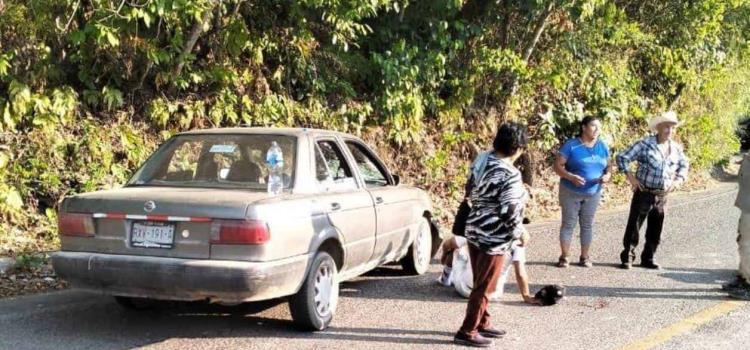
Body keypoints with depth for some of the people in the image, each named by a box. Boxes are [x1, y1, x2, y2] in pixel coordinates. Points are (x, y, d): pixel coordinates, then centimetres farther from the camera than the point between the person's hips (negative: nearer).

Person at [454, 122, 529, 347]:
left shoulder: (485, 162, 3)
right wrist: (521, 233, -7)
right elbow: (510, 212, -23)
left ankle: (482, 323, 33)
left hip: (475, 231, 9)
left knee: (481, 283, 20)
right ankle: (467, 332, 9)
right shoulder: (510, 175, -22)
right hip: (493, 238, -9)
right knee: (485, 287, 3)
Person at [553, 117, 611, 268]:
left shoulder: (603, 147, 3)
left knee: (587, 225, 9)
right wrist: (571, 177, -28)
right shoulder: (571, 145, -11)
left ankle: (584, 257, 18)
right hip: (571, 193, -4)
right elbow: (557, 166, -12)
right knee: (568, 224, 1)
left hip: (593, 193, 4)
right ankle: (564, 257, 9)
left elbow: (608, 166, 12)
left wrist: (607, 175, -12)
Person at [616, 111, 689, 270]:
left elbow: (684, 165, 23)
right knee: (633, 227, -1)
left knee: (655, 230, 11)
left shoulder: (676, 148, 6)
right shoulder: (645, 144, -11)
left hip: (662, 196, 5)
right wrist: (630, 177, -10)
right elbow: (622, 157, -9)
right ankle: (627, 257, 10)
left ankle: (648, 259, 23)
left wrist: (679, 180, 7)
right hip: (643, 193, -5)